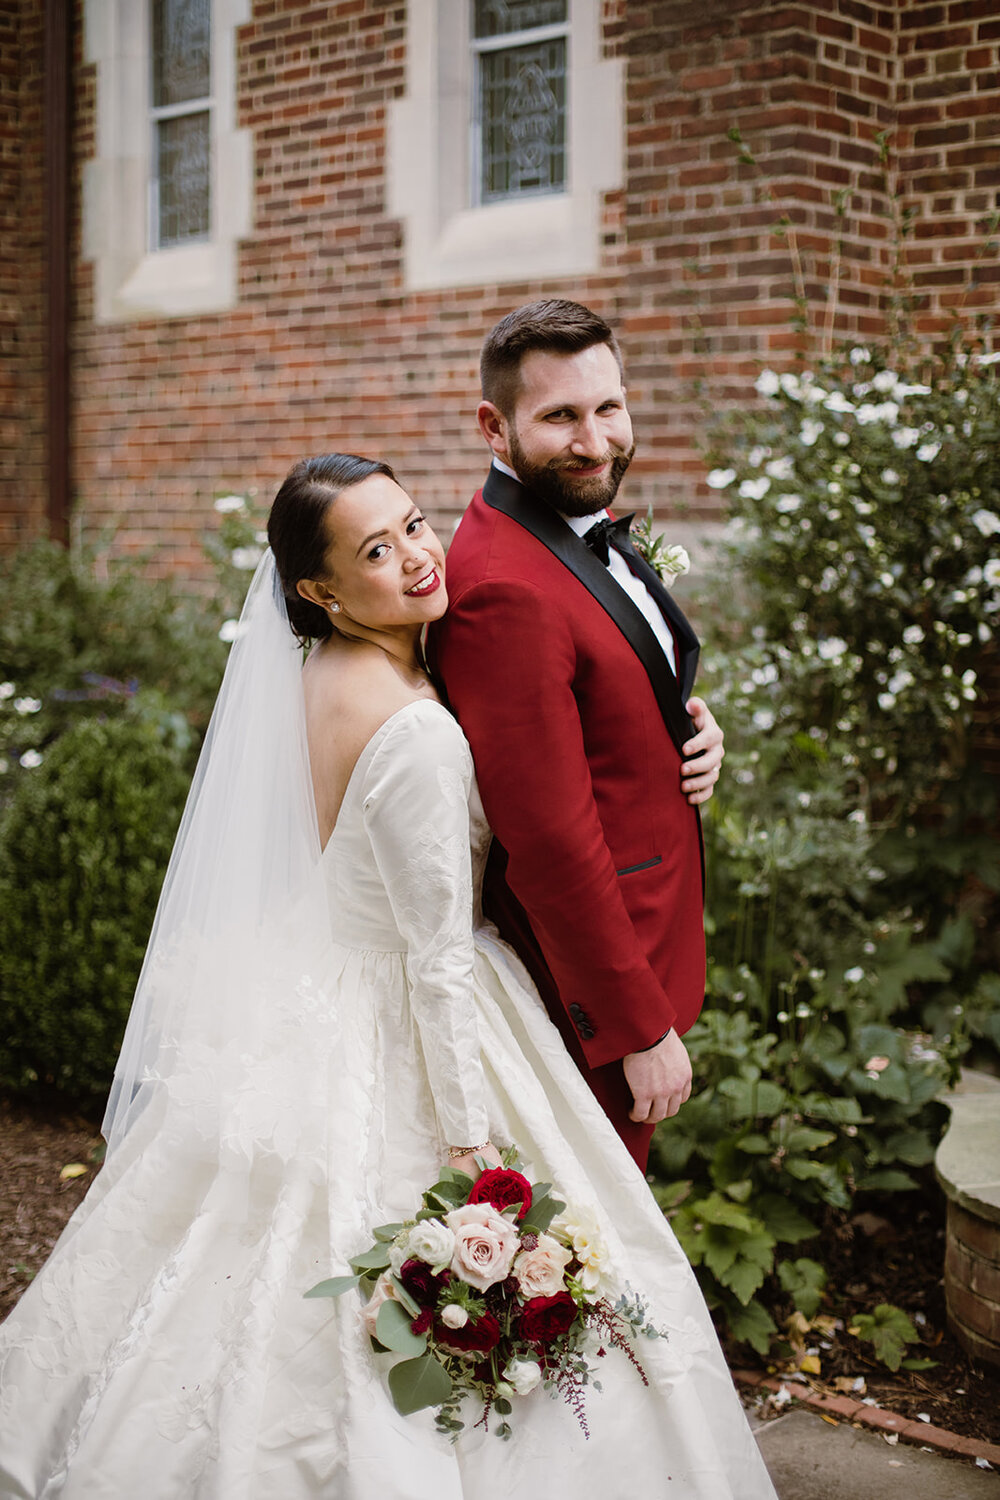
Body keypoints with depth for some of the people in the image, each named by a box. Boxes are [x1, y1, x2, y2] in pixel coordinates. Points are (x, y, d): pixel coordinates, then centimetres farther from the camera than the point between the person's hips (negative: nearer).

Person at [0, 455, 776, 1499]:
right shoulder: (417, 733, -27)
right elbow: (439, 959, -24)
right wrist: (473, 1139, -17)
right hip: (391, 1037, -9)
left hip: (299, 1002, 9)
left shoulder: (306, 676, -1)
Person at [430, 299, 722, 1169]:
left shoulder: (589, 532, 5)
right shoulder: (502, 589, -26)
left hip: (650, 931, 10)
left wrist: (691, 731, -3)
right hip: (589, 981, -9)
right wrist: (644, 1029, -20)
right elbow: (553, 844, -26)